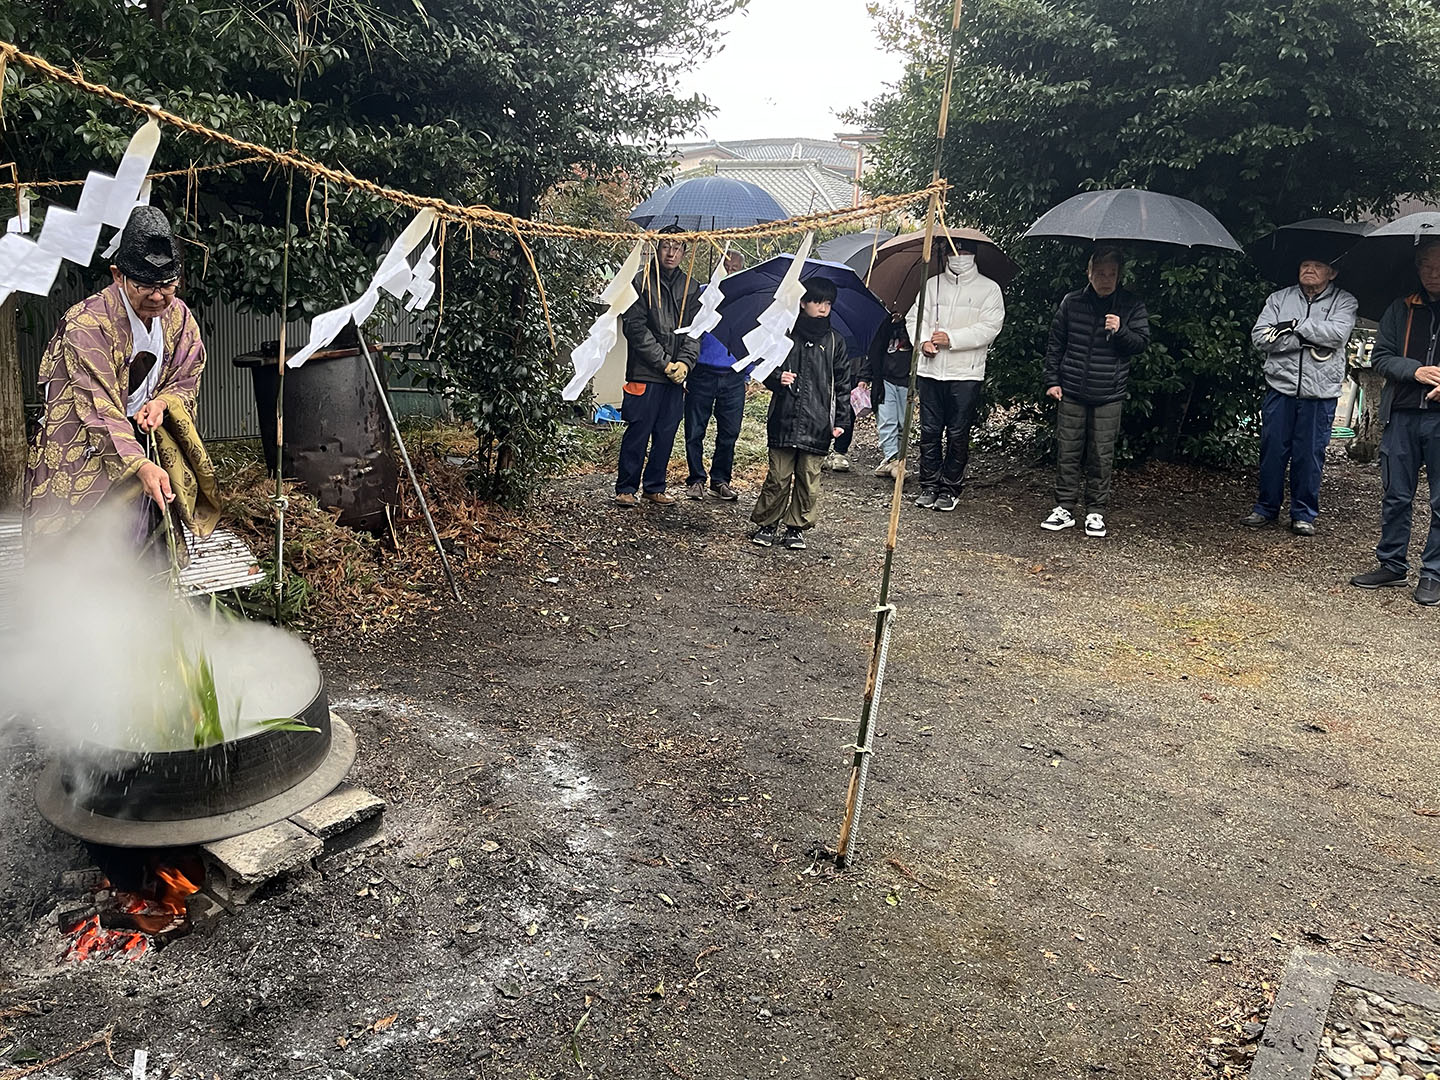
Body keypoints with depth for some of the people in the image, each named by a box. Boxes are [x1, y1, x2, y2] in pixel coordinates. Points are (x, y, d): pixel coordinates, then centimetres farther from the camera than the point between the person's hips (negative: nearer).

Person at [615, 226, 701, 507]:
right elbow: (635, 326, -8)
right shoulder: (642, 281, -2)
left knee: (666, 434, 8)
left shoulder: (691, 287, 12)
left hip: (677, 375, 4)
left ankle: (654, 488, 20)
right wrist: (664, 363, -12)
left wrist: (684, 362, -8)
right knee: (638, 432, -1)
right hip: (645, 372, -4)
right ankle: (625, 488, 9)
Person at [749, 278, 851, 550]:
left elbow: (843, 384, 10)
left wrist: (841, 420, 3)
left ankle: (797, 527, 18)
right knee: (778, 476, 1)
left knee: (809, 479, 4)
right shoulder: (786, 335, 4)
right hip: (784, 419, -1)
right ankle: (766, 523, 15)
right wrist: (777, 378, -14)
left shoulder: (835, 342, 8)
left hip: (818, 423, 1)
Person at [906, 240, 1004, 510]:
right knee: (929, 430, 5)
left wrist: (952, 338, -15)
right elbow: (916, 316, 10)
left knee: (958, 434, 1)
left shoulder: (989, 289, 2)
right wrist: (923, 340, -11)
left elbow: (990, 327, -7)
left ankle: (950, 488, 11)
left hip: (966, 374, -3)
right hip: (930, 370, 3)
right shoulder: (933, 284, 12)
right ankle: (929, 485, 15)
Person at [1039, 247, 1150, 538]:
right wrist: (1052, 380, 5)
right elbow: (1055, 343, 11)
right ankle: (1065, 508, 13)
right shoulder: (1071, 302, 5)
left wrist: (1120, 331, -17)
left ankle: (1096, 511, 12)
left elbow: (1142, 342, 2)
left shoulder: (1132, 305, 3)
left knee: (1102, 456, 2)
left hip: (1109, 396, -1)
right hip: (1072, 393, 1)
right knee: (1067, 452, 3)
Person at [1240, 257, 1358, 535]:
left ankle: (1304, 515, 14)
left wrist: (1294, 326, -11)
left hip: (1320, 393, -1)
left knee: (1310, 454, 3)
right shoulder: (1279, 298, 9)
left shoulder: (1345, 302, 6)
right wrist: (1307, 340, -12)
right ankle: (1266, 509, 17)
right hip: (1280, 387, 1)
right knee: (1272, 450, 4)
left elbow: (1337, 332, -14)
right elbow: (1260, 337, -5)